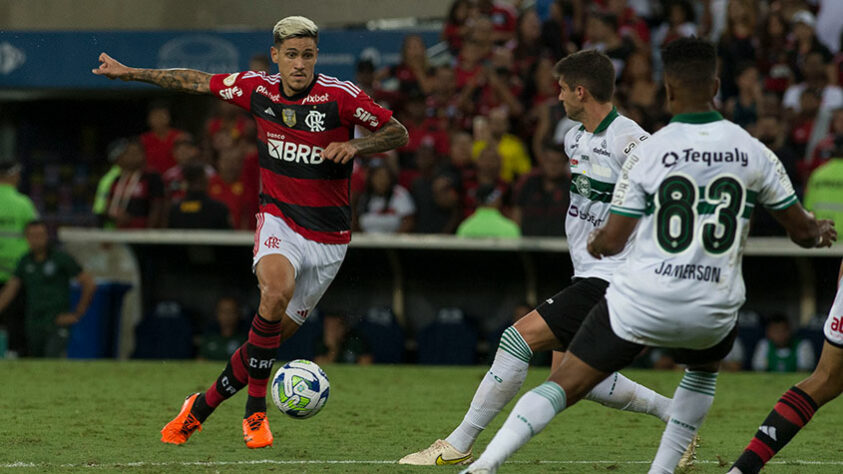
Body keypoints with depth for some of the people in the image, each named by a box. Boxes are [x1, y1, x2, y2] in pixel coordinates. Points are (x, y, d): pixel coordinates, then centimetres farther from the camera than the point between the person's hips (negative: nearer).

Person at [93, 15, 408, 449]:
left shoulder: (340, 96, -12)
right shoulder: (257, 89, -3)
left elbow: (398, 133, -4)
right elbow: (196, 82, 12)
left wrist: (355, 146, -22)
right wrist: (131, 73, 16)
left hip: (329, 236, 0)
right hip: (279, 221, 0)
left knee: (273, 337, 2)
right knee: (277, 289, -31)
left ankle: (200, 409, 22)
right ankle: (255, 412, -20)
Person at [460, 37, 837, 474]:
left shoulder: (647, 153, -4)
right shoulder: (753, 152, 2)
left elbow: (611, 242, -1)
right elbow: (802, 231, 13)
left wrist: (595, 242, 23)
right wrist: (820, 232, 37)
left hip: (640, 303, -2)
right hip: (712, 312, 2)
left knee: (562, 387, 3)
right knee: (704, 366, 36)